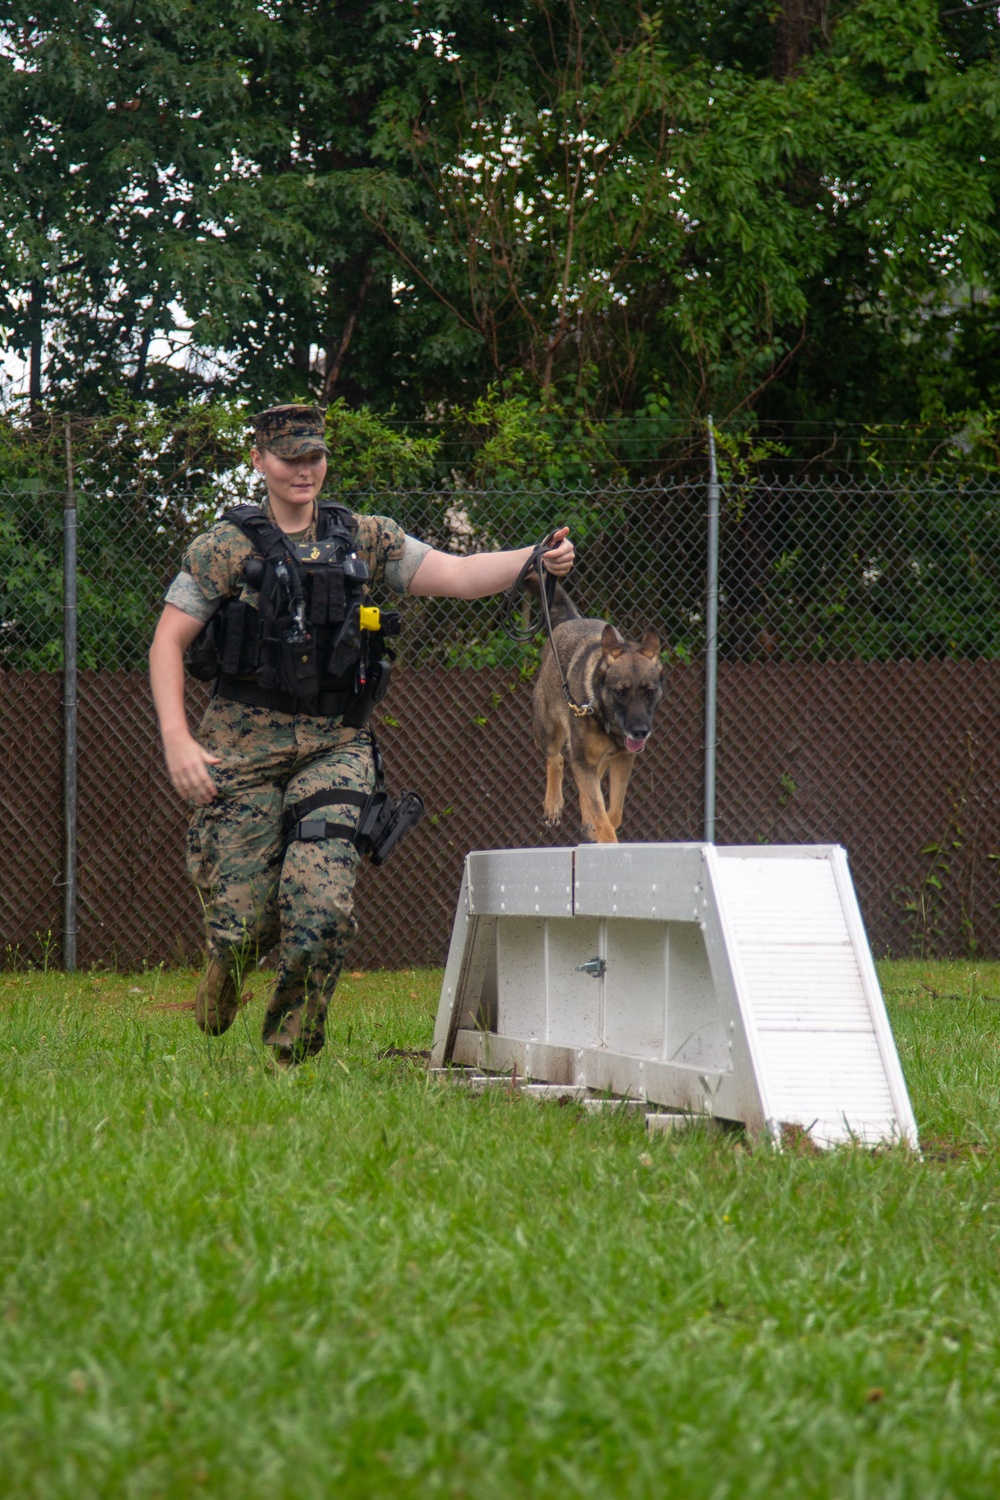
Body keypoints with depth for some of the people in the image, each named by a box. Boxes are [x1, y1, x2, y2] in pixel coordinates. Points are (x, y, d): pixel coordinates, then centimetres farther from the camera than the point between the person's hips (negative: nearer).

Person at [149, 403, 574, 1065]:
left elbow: (458, 575, 2)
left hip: (336, 746, 1)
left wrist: (537, 559, -16)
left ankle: (292, 1047, 6)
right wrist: (178, 742, -11)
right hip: (244, 748, -1)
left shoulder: (365, 540, 9)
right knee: (243, 920, -5)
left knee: (324, 908, -16)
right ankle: (224, 979, 34)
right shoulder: (224, 548, 2)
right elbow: (167, 643, 1)